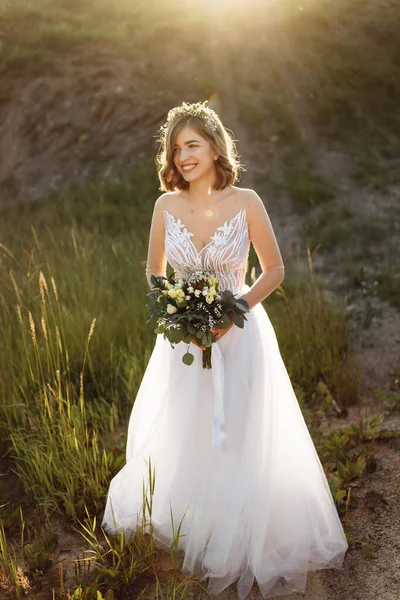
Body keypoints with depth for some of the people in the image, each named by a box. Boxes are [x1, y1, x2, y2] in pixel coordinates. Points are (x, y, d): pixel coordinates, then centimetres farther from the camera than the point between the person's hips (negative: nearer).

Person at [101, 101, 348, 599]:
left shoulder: (246, 202, -10)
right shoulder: (166, 205, -3)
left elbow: (274, 270, -2)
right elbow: (154, 272, 8)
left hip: (239, 334, -2)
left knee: (238, 442, 6)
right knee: (179, 441, 14)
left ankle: (242, 543, 31)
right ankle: (184, 534, 40)